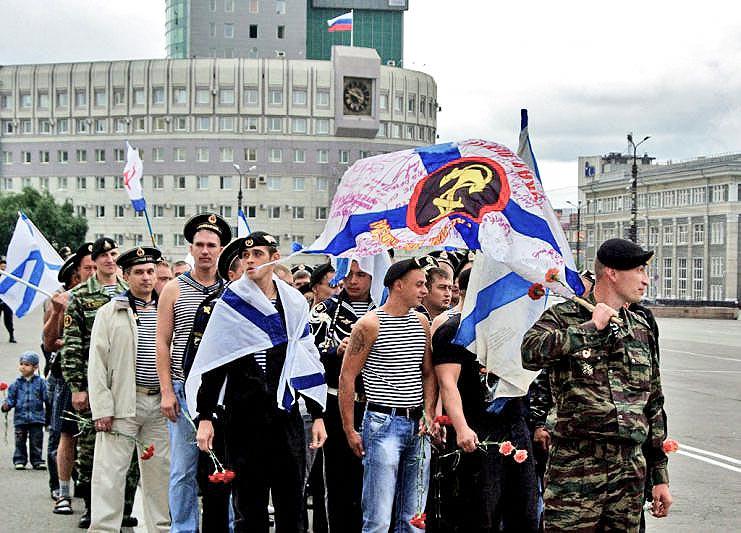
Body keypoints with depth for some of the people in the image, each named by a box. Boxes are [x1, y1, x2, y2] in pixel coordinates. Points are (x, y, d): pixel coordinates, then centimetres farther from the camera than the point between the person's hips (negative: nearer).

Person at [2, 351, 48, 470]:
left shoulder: (40, 382, 1)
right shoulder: (17, 383, 5)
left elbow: (47, 397, 0)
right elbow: (11, 397, 6)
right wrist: (7, 405, -12)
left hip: (36, 417, -1)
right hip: (20, 417, 1)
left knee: (36, 442, 3)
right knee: (20, 442, 5)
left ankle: (37, 461, 11)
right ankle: (19, 460, 13)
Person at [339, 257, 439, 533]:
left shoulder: (422, 322, 12)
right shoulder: (370, 325, -7)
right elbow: (347, 378, -5)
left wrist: (429, 413, 4)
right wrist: (350, 431, -7)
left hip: (418, 426, 6)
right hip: (384, 422, -6)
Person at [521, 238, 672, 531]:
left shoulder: (641, 328, 15)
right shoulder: (563, 317, -2)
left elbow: (654, 404, 19)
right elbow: (531, 352, -26)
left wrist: (660, 476, 16)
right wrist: (592, 327, -16)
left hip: (631, 470, 5)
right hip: (574, 469, -5)